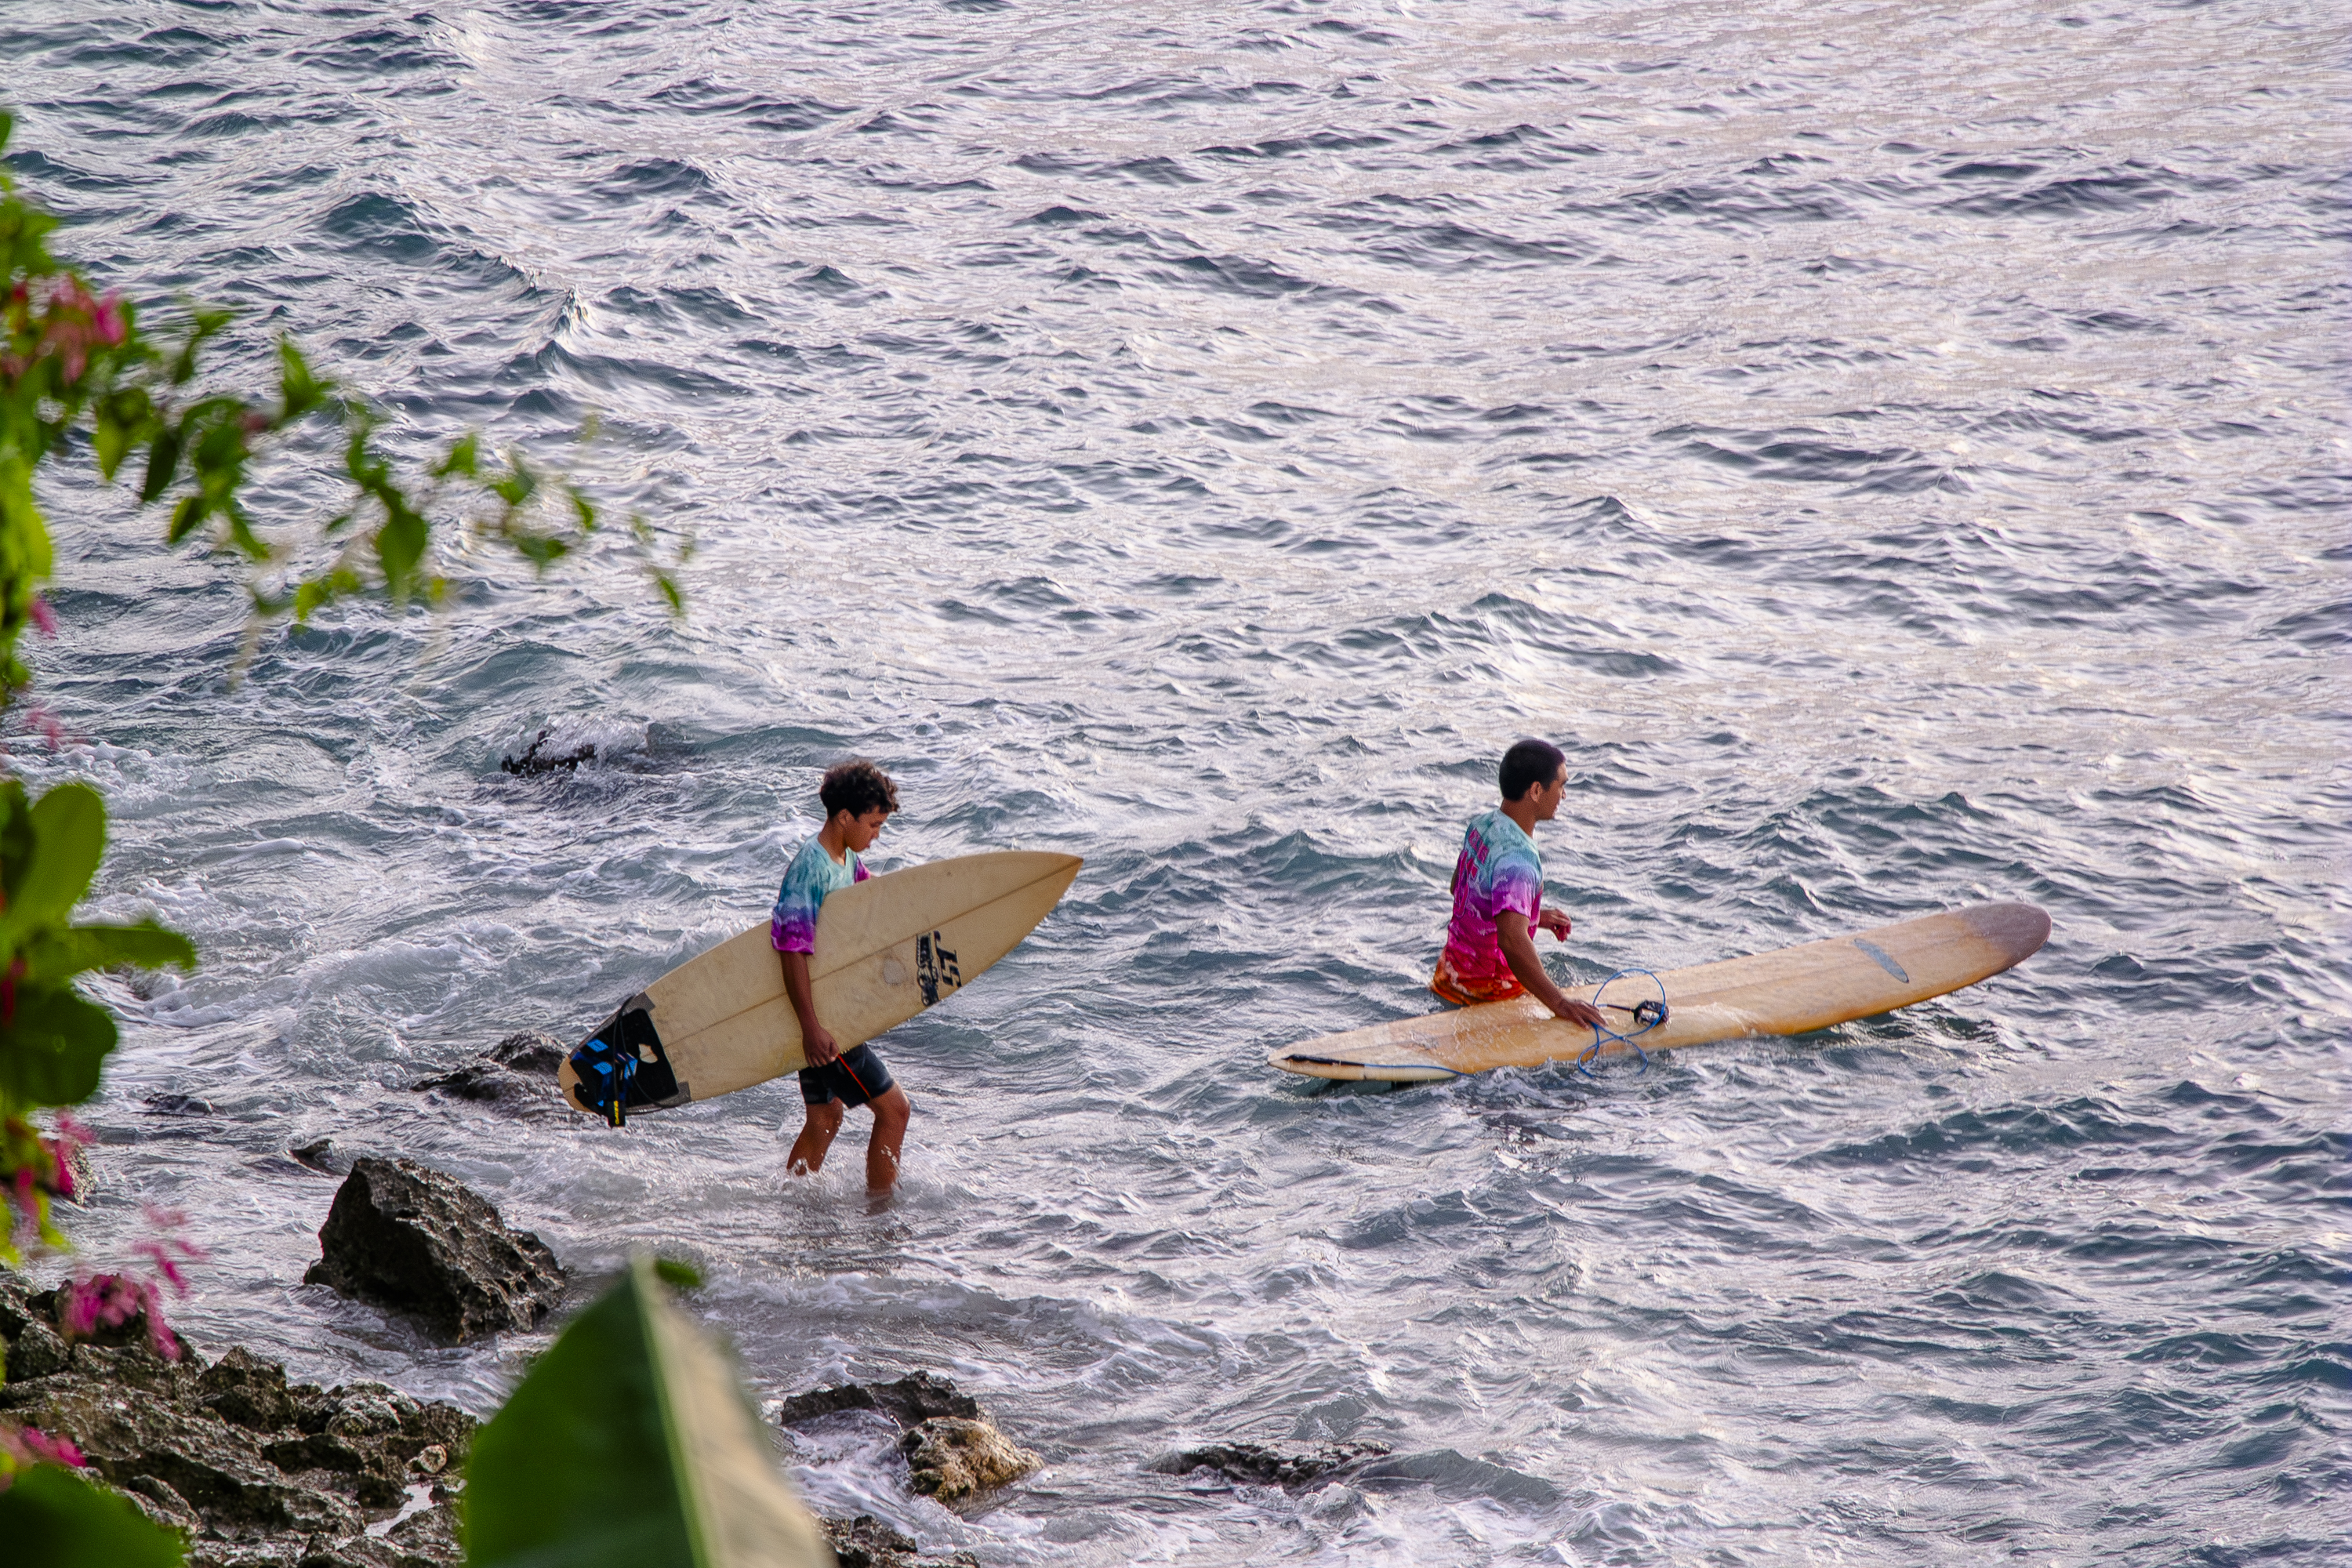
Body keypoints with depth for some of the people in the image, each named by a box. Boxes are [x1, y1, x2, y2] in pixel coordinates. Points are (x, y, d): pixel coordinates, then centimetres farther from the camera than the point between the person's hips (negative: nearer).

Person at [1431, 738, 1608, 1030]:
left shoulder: (1481, 824, 3)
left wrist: (1534, 916, 20)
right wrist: (1559, 1003, -42)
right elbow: (1511, 938, -41)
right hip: (1490, 991, -10)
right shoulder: (1516, 859, -28)